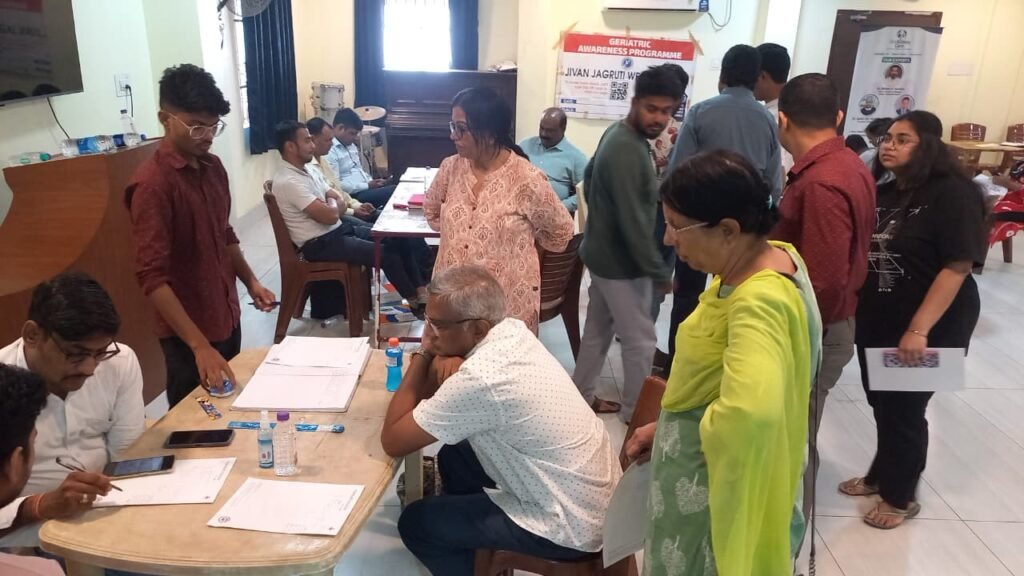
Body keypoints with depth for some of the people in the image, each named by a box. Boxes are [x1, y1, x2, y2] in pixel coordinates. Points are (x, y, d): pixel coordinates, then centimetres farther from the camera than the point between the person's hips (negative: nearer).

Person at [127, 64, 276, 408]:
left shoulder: (213, 167, 4)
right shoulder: (152, 184, -21)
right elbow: (151, 277, -25)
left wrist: (250, 281, 5)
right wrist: (200, 346, -30)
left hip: (227, 317, 7)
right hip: (188, 334, -7)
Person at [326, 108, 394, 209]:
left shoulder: (351, 145, 19)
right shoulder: (329, 151, -12)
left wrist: (372, 182, 6)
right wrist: (368, 185, -16)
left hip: (367, 189, 10)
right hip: (353, 196, -10)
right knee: (394, 191, -26)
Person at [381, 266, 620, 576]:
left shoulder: (480, 380, -31)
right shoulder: (513, 330, -6)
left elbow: (392, 441, -19)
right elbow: (433, 392, 11)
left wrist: (423, 354, -15)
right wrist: (443, 359, -11)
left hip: (571, 525, -8)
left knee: (415, 523, 3)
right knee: (455, 457, 22)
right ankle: (471, 543, 41)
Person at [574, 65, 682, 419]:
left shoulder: (618, 133, 4)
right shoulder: (629, 151, -27)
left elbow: (590, 175, 18)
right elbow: (634, 223, -28)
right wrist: (659, 272, -21)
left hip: (602, 252, 10)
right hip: (621, 261, -10)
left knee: (598, 329, 20)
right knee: (641, 340, 6)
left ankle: (582, 395, 33)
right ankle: (636, 411, 22)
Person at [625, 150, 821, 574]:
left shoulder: (759, 302, -31)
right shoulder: (772, 256, -1)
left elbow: (750, 413, -48)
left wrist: (705, 432, -27)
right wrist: (667, 424, 8)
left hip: (717, 492, -8)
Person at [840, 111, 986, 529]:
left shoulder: (953, 194, -15)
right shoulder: (884, 193, 8)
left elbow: (958, 266, -21)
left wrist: (919, 329, -26)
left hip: (930, 326, -6)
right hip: (877, 321, 7)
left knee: (905, 409, 6)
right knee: (881, 403, 17)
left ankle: (901, 496, 26)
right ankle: (880, 475, 38)